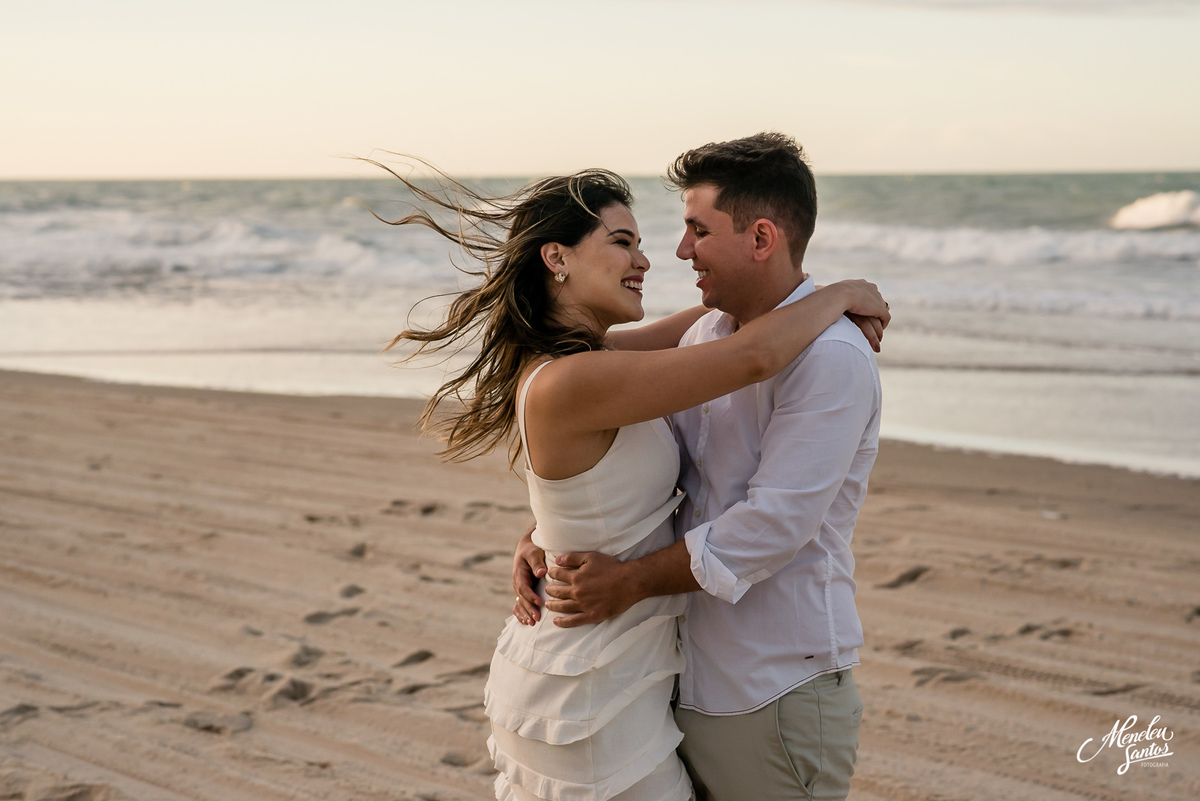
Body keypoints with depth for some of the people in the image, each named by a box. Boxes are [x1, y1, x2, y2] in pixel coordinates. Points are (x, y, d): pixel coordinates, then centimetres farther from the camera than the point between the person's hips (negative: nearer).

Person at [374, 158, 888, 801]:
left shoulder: (565, 355, 3)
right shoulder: (569, 382, -26)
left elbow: (720, 319, 18)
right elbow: (752, 357, -29)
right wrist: (840, 295, -12)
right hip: (590, 699, -9)